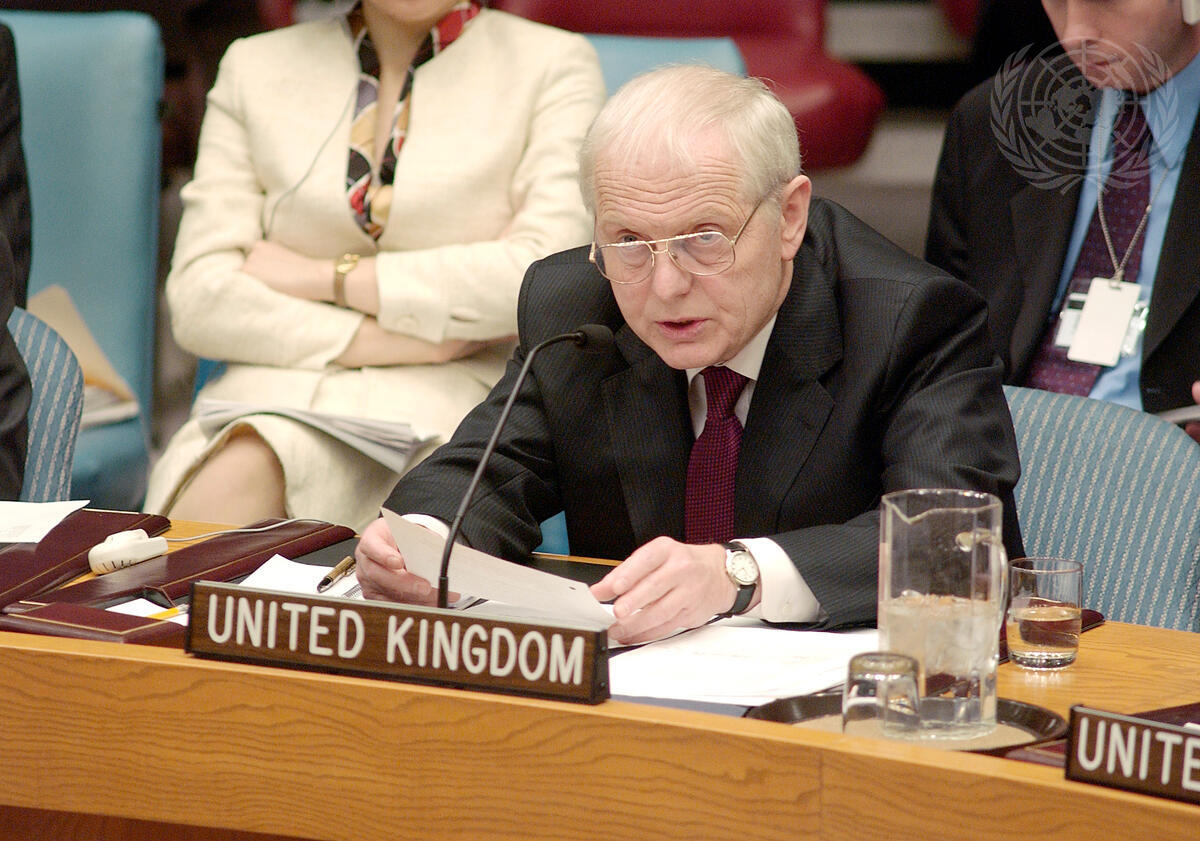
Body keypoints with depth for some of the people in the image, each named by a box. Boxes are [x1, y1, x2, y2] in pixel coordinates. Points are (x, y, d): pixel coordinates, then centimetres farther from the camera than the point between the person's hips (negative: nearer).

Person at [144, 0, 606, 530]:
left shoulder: (549, 65, 8)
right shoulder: (255, 67, 14)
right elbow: (198, 300, 3)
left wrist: (322, 277, -4)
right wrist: (410, 341, -8)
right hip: (276, 388, 3)